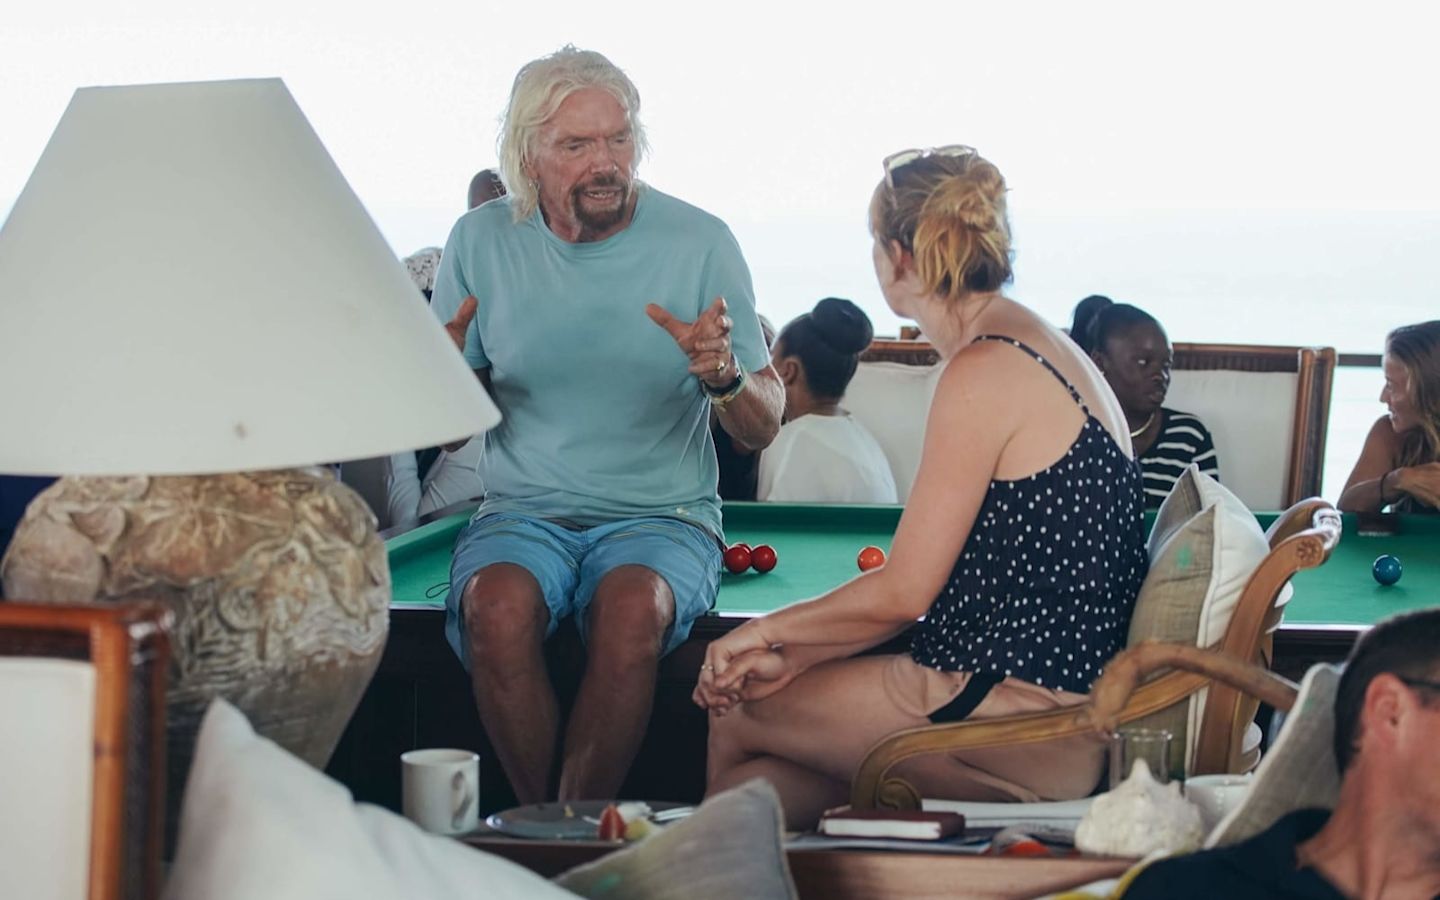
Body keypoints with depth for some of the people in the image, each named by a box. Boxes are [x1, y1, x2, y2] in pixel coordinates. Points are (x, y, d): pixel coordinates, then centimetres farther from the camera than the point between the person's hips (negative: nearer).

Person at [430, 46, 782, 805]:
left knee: (633, 607, -35)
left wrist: (723, 375, -21)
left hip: (662, 517, -1)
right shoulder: (482, 242, 2)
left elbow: (764, 428, 1)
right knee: (497, 606, -33)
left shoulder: (700, 242, -2)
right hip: (522, 511, 1)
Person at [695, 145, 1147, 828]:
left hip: (1027, 725, -9)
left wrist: (768, 631, 2)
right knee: (755, 779, 12)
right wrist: (796, 656, 9)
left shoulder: (986, 372, -16)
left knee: (734, 717, 8)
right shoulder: (1043, 349, 15)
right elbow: (936, 583, 13)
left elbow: (904, 592, -14)